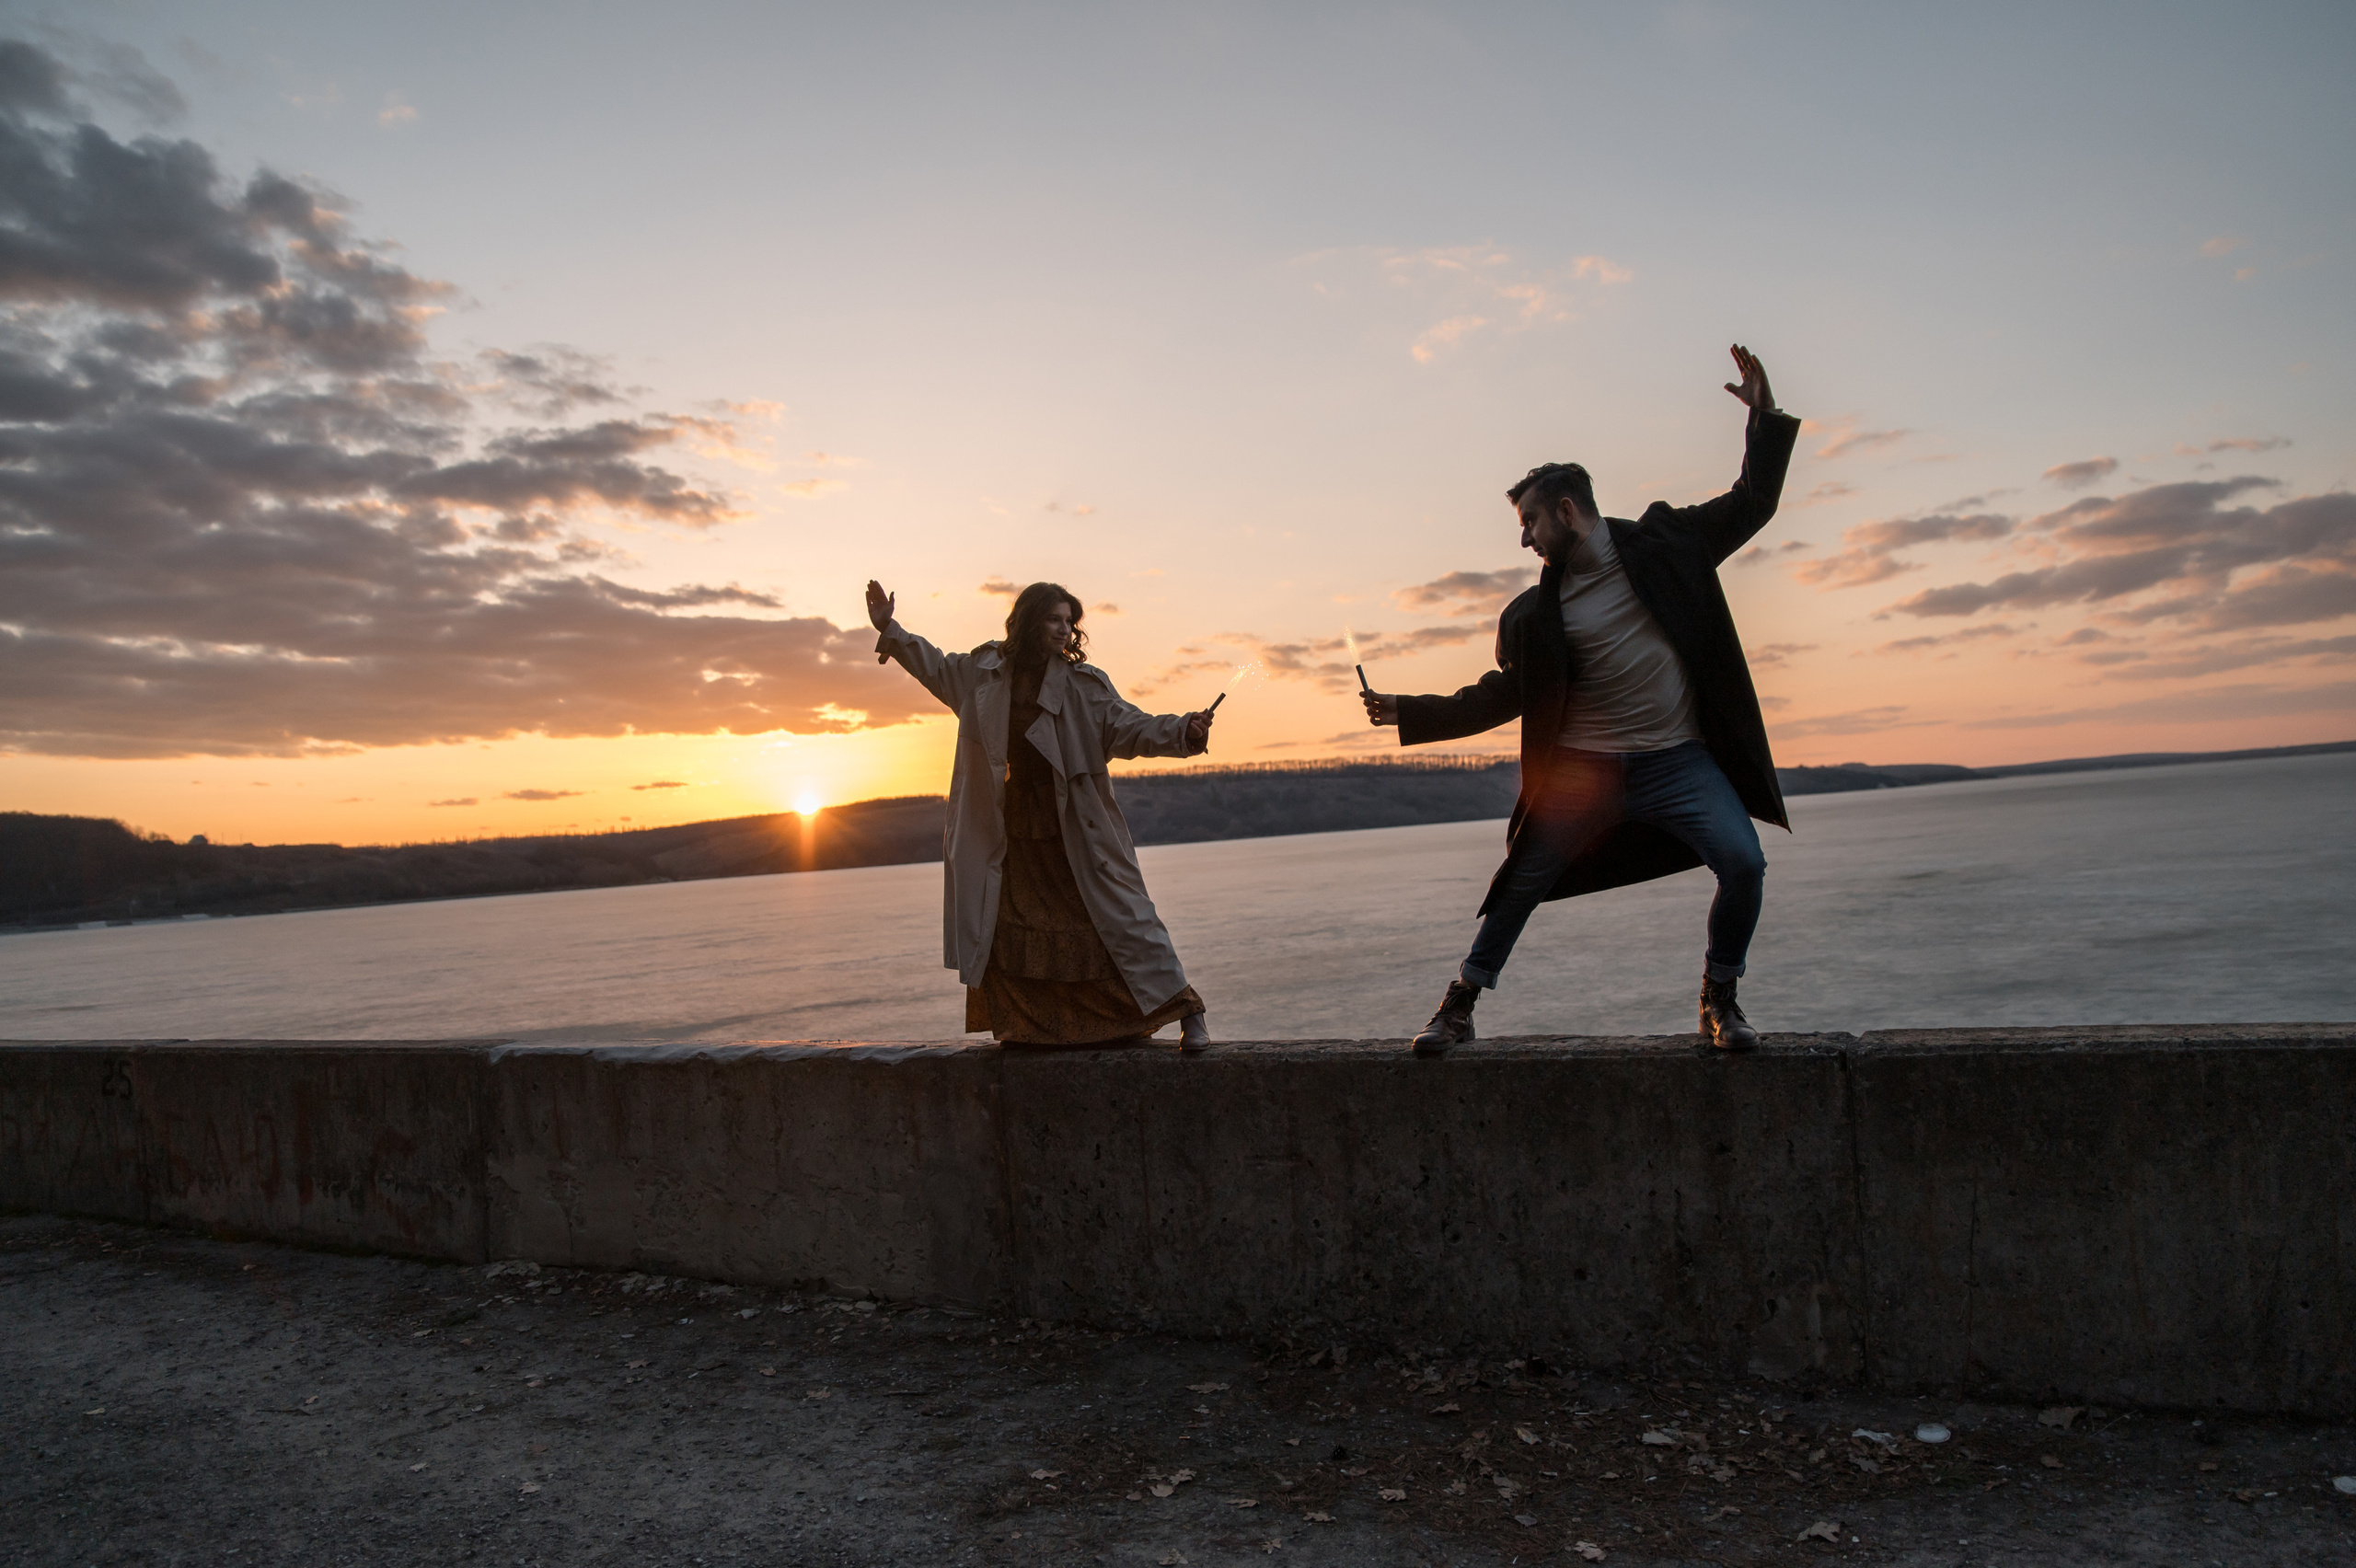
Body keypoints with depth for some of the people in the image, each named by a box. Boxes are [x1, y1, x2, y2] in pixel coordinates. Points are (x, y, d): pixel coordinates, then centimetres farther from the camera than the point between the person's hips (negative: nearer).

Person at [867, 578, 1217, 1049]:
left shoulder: (1083, 683, -7)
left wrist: (1182, 731, -31)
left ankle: (1187, 1012, 0)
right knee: (1011, 931, 9)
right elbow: (935, 667, 21)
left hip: (1076, 830, -4)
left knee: (1119, 915, -7)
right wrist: (889, 630, 20)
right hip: (1011, 830, 4)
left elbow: (1128, 726, -14)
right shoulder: (983, 671, 3)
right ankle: (1025, 1028, 25)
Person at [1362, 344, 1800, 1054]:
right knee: (1520, 884, 2)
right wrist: (1407, 713, 2)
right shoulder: (1535, 614, 4)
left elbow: (1752, 503, 13)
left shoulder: (1665, 541, 3)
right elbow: (1499, 697, 8)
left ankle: (1719, 999, 4)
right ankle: (1459, 1007, 19)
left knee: (1743, 863, -19)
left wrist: (1765, 416, 3)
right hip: (1582, 769, 1)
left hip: (1679, 758, -1)